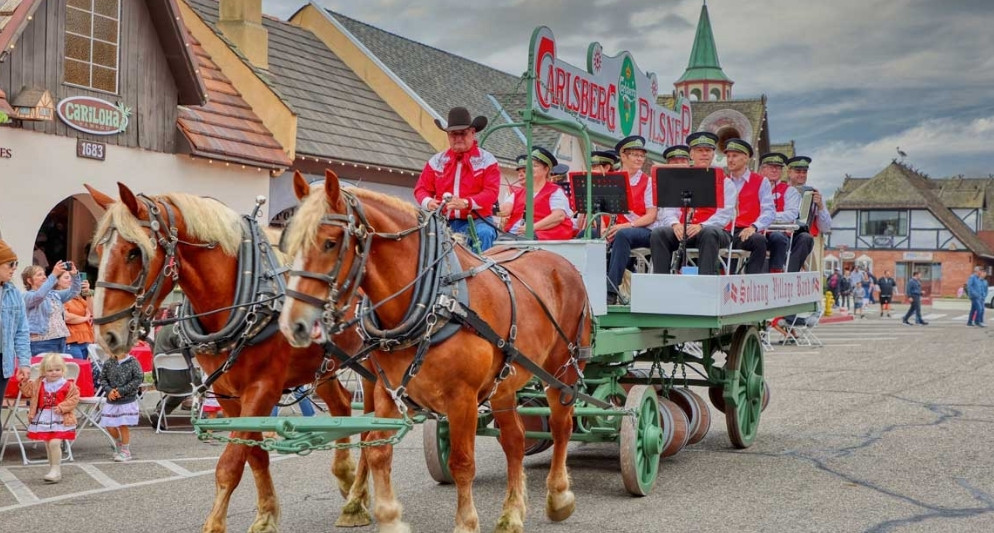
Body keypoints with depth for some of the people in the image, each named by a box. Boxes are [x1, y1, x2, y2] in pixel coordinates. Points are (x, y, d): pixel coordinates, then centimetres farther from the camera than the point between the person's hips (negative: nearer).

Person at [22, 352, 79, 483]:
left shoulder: (68, 385, -9)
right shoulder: (39, 384, 5)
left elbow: (74, 398, -10)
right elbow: (28, 392, 12)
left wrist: (62, 407, -19)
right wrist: (25, 382, -3)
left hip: (60, 420, -6)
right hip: (43, 419, 6)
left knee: (54, 443, -17)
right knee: (48, 445, 13)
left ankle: (56, 470, -9)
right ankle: (53, 469, 25)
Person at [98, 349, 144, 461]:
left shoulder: (133, 362, -9)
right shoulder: (109, 363, 0)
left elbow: (138, 379, -11)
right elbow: (103, 378, 5)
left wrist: (122, 391, -16)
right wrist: (109, 390, -13)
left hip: (128, 400, -4)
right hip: (111, 400, 4)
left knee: (123, 425, -2)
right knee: (109, 426, 6)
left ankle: (125, 451, 14)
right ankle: (118, 443, 36)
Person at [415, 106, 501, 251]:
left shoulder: (487, 160, 5)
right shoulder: (436, 161, 16)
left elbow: (491, 192, -6)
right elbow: (422, 188, 16)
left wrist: (466, 203, -24)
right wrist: (428, 202, -10)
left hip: (476, 220, -3)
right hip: (444, 222, 3)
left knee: (484, 233, -35)